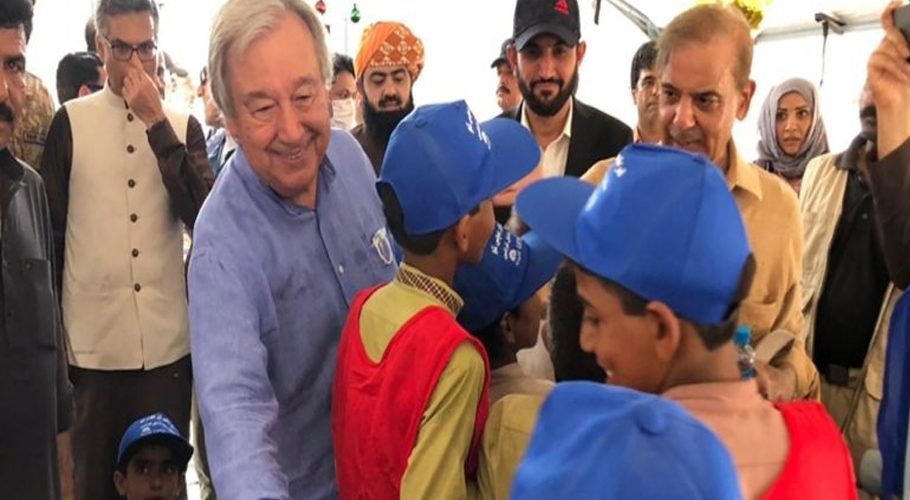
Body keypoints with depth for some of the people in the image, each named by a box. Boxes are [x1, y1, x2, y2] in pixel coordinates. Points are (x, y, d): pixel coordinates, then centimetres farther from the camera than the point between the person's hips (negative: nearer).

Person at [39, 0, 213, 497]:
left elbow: (204, 217, -8)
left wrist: (157, 123, -11)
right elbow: (49, 230, 4)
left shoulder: (183, 126, 6)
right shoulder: (70, 122, 1)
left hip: (167, 342, 1)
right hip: (91, 342, -1)